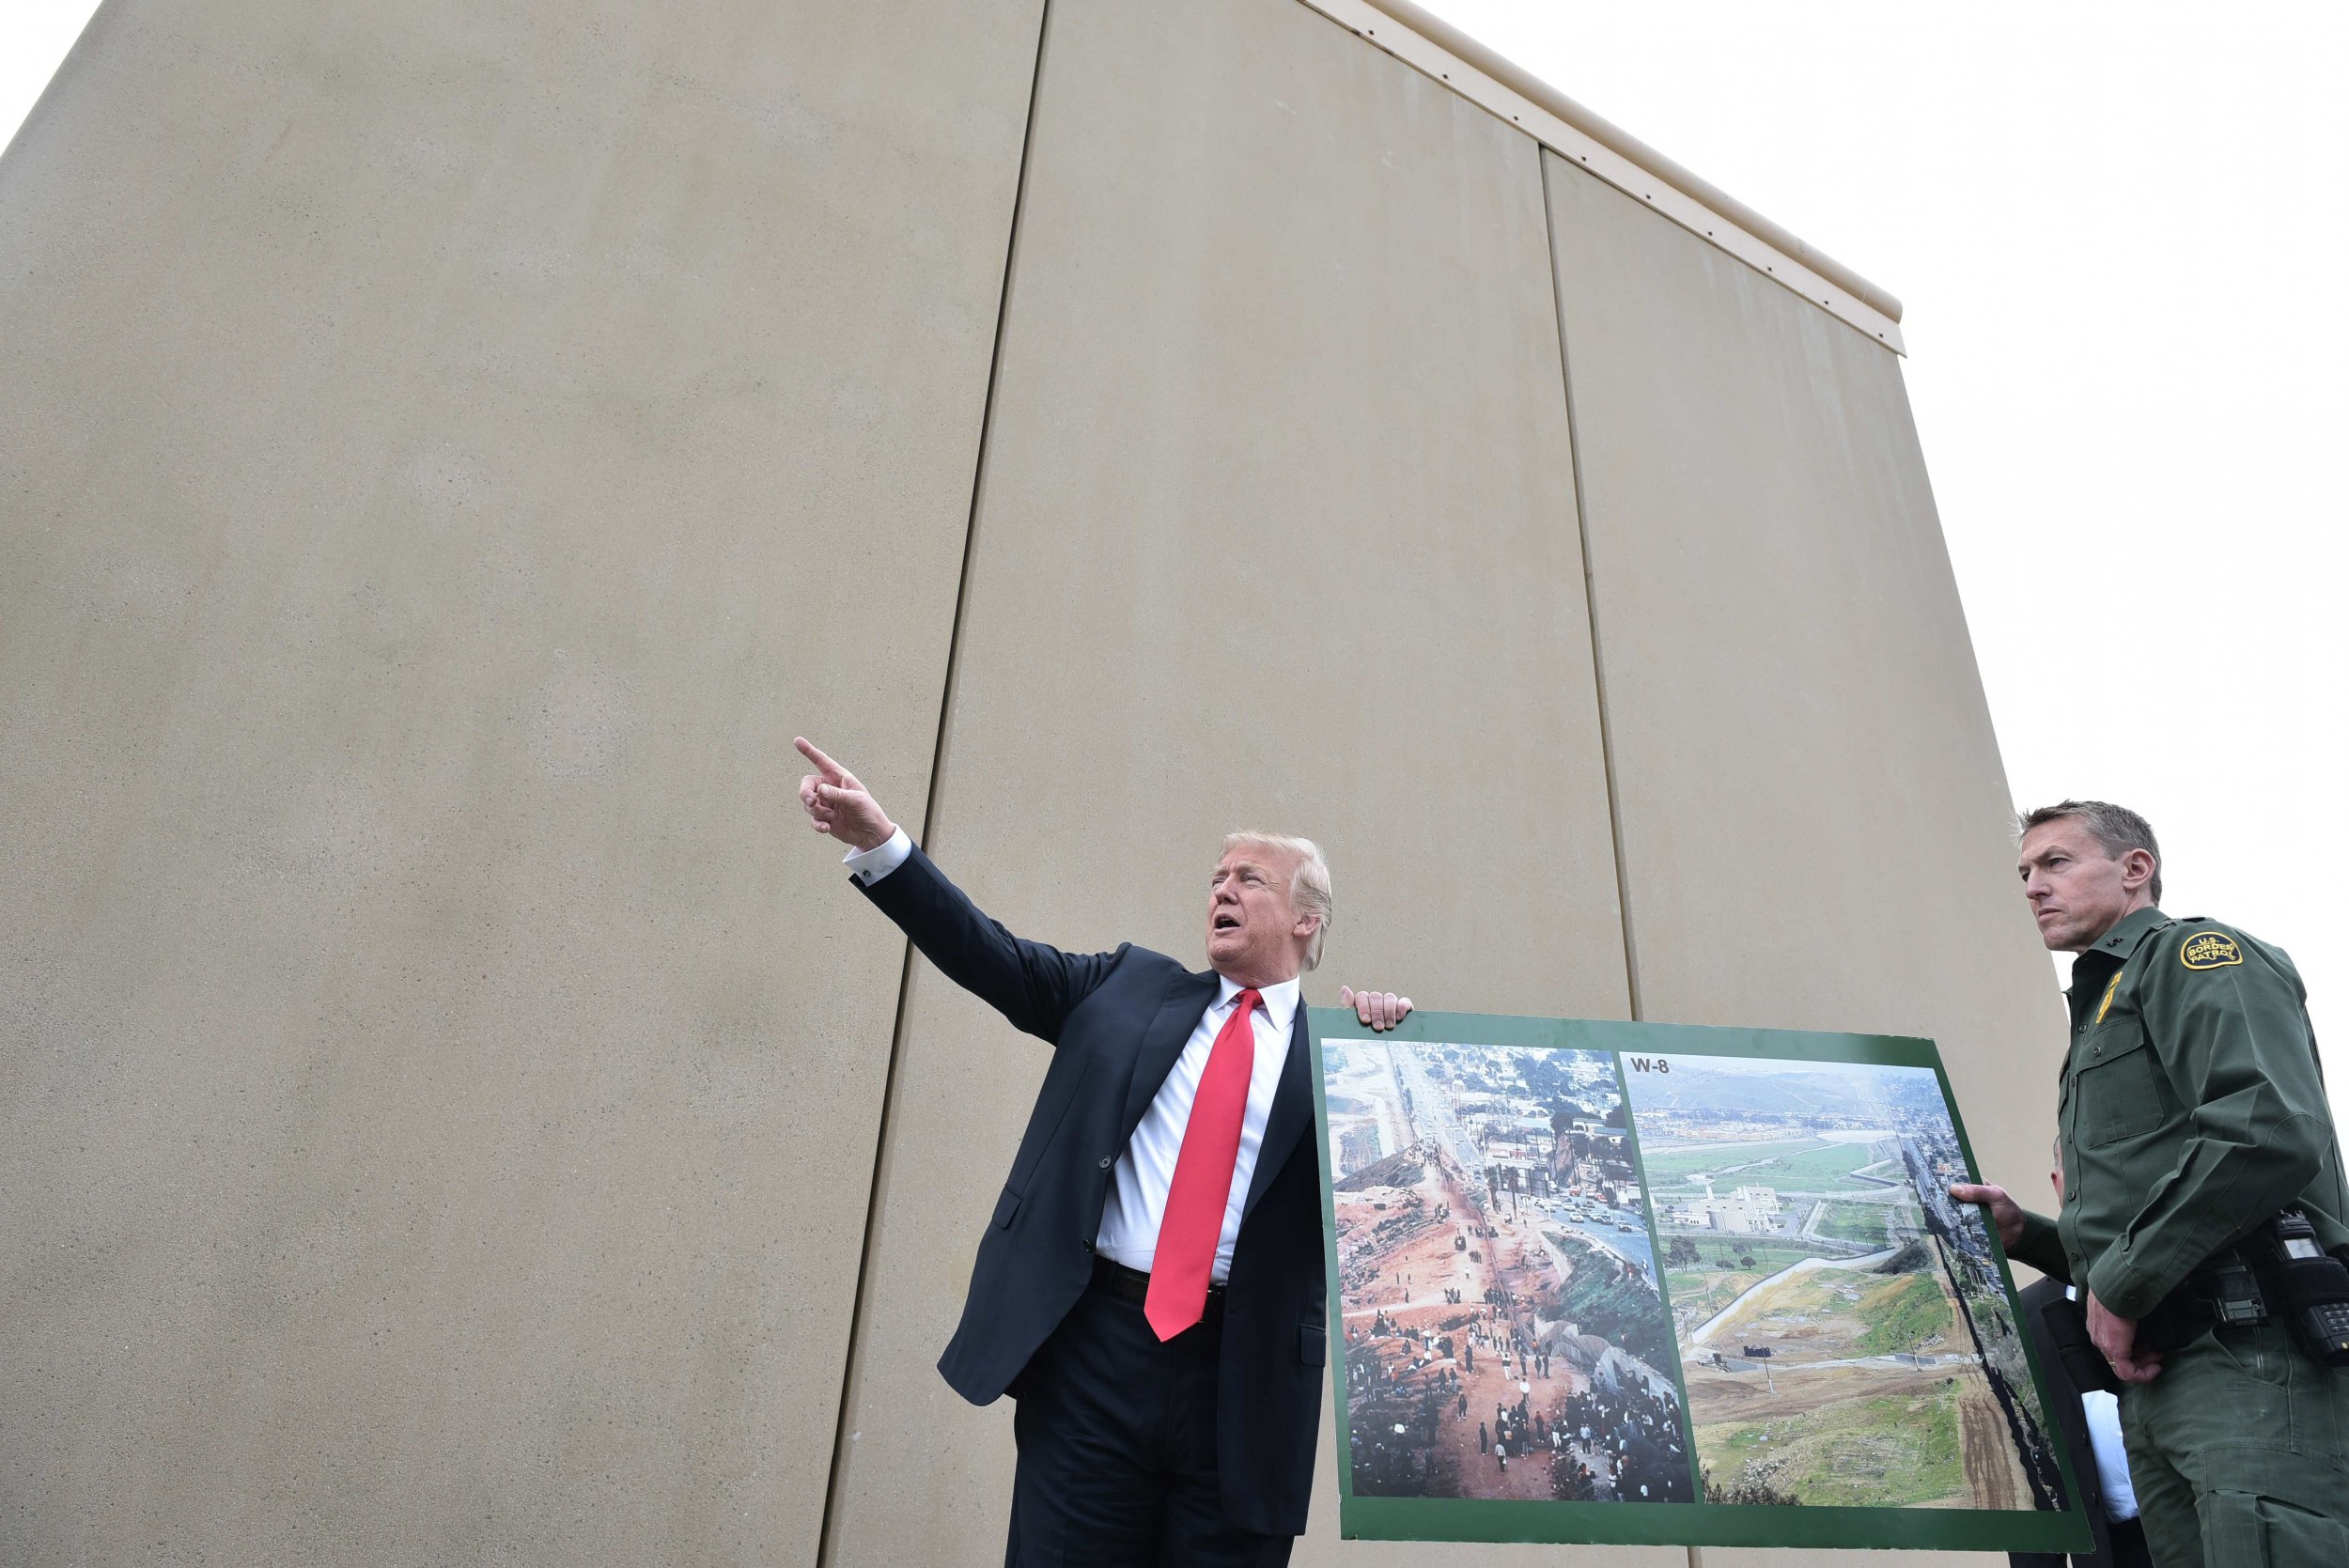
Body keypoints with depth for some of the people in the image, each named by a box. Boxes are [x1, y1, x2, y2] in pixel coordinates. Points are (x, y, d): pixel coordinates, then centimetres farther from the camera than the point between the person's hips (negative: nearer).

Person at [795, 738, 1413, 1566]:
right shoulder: (1131, 984, 10)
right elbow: (996, 960, 5)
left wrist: (1383, 1046, -14)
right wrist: (880, 840, -3)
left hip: (1245, 1379, -1)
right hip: (1093, 1346, 1)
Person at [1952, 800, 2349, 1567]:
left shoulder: (2194, 954, 0)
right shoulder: (2099, 1013, 26)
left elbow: (2272, 1128, -20)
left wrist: (2121, 1284, -15)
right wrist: (2026, 1234, 10)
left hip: (2249, 1357, -9)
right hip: (2154, 1374, 9)